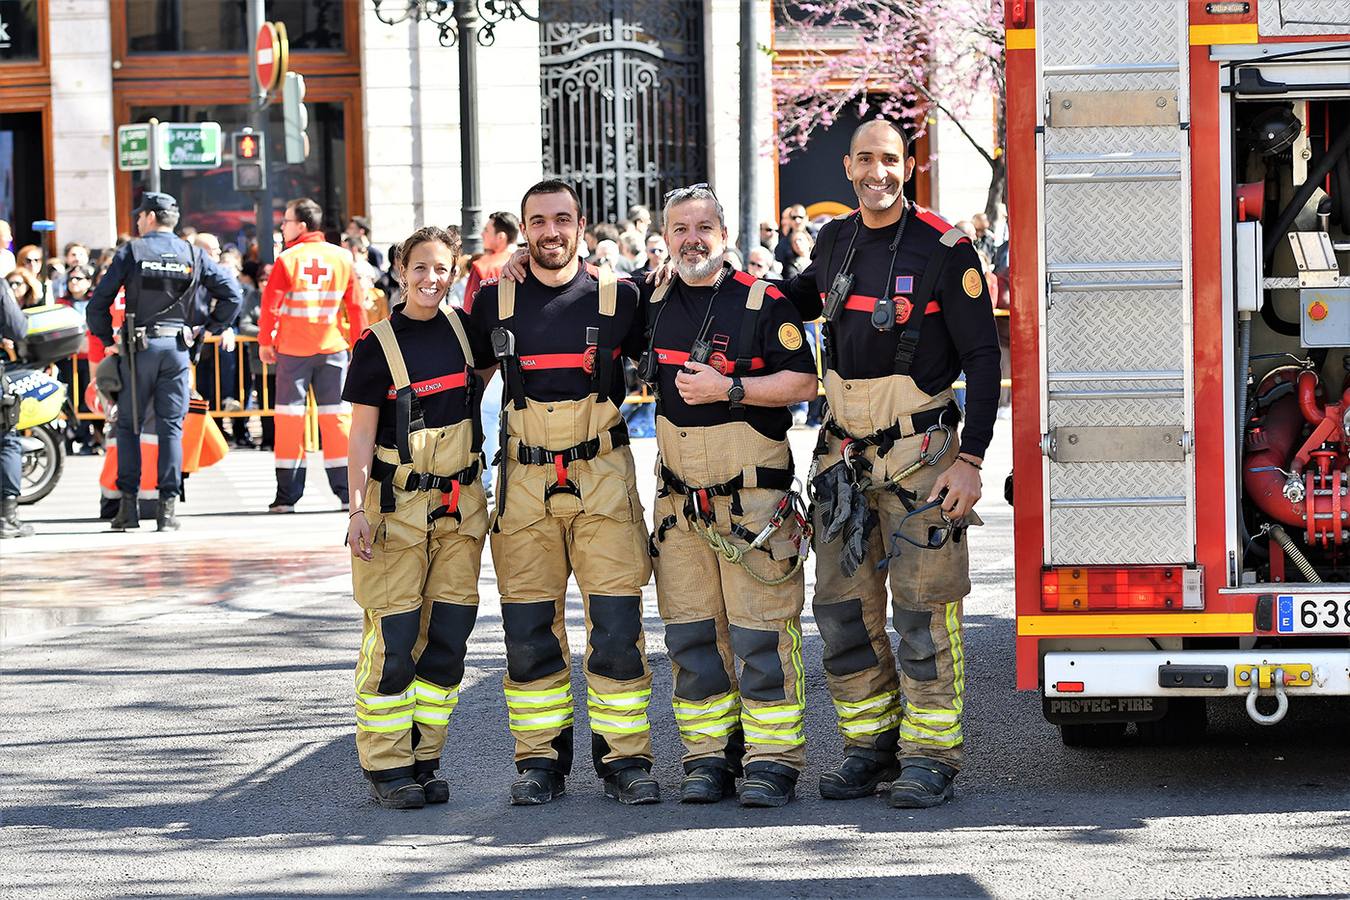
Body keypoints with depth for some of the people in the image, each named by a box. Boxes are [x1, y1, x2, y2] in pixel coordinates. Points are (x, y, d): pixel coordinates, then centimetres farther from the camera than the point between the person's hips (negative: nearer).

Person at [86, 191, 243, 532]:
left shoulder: (131, 252, -2)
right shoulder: (193, 255, 6)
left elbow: (99, 301, -5)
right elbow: (232, 294, 4)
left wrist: (107, 339, 7)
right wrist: (210, 328, 12)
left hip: (138, 347, -2)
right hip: (177, 348, 2)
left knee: (128, 425, 7)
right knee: (171, 426, 3)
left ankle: (128, 504, 1)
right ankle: (167, 507, -2)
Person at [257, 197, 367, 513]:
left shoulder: (288, 259, -7)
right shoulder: (342, 258, 2)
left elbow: (270, 302, -5)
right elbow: (355, 305, 6)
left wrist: (265, 341, 6)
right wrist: (358, 342, 15)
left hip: (292, 348, -2)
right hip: (332, 347, 2)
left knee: (290, 415, 3)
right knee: (336, 415, 7)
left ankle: (287, 495, 2)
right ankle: (347, 491, 6)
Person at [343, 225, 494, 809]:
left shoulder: (464, 330, 7)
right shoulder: (377, 345, -4)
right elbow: (361, 436, -4)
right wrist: (357, 510, -12)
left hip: (461, 504, 4)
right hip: (397, 504, -4)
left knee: (448, 634, 3)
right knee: (393, 634, -7)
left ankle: (424, 759, 12)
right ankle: (386, 766, 0)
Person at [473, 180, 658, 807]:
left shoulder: (617, 297, 3)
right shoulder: (494, 302, 6)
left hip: (602, 476, -1)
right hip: (524, 480, 1)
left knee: (616, 623, -6)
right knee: (528, 629, 1)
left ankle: (624, 758, 2)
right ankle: (540, 759, 12)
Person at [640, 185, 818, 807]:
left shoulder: (762, 302, -5)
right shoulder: (655, 305, 11)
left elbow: (803, 383, -10)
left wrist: (728, 388, -17)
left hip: (752, 495, -5)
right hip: (680, 497, 5)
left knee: (760, 632, -6)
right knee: (691, 633, 5)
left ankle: (772, 759, -2)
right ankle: (709, 755, 12)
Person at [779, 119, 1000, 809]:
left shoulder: (943, 250, -8)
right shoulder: (835, 240, 9)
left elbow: (982, 356, -8)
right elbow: (805, 297, 32)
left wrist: (970, 460, -14)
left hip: (919, 455, -5)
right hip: (844, 455, 6)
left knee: (924, 610, -5)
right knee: (842, 608, 6)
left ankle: (930, 756, 1)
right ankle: (871, 744, 17)